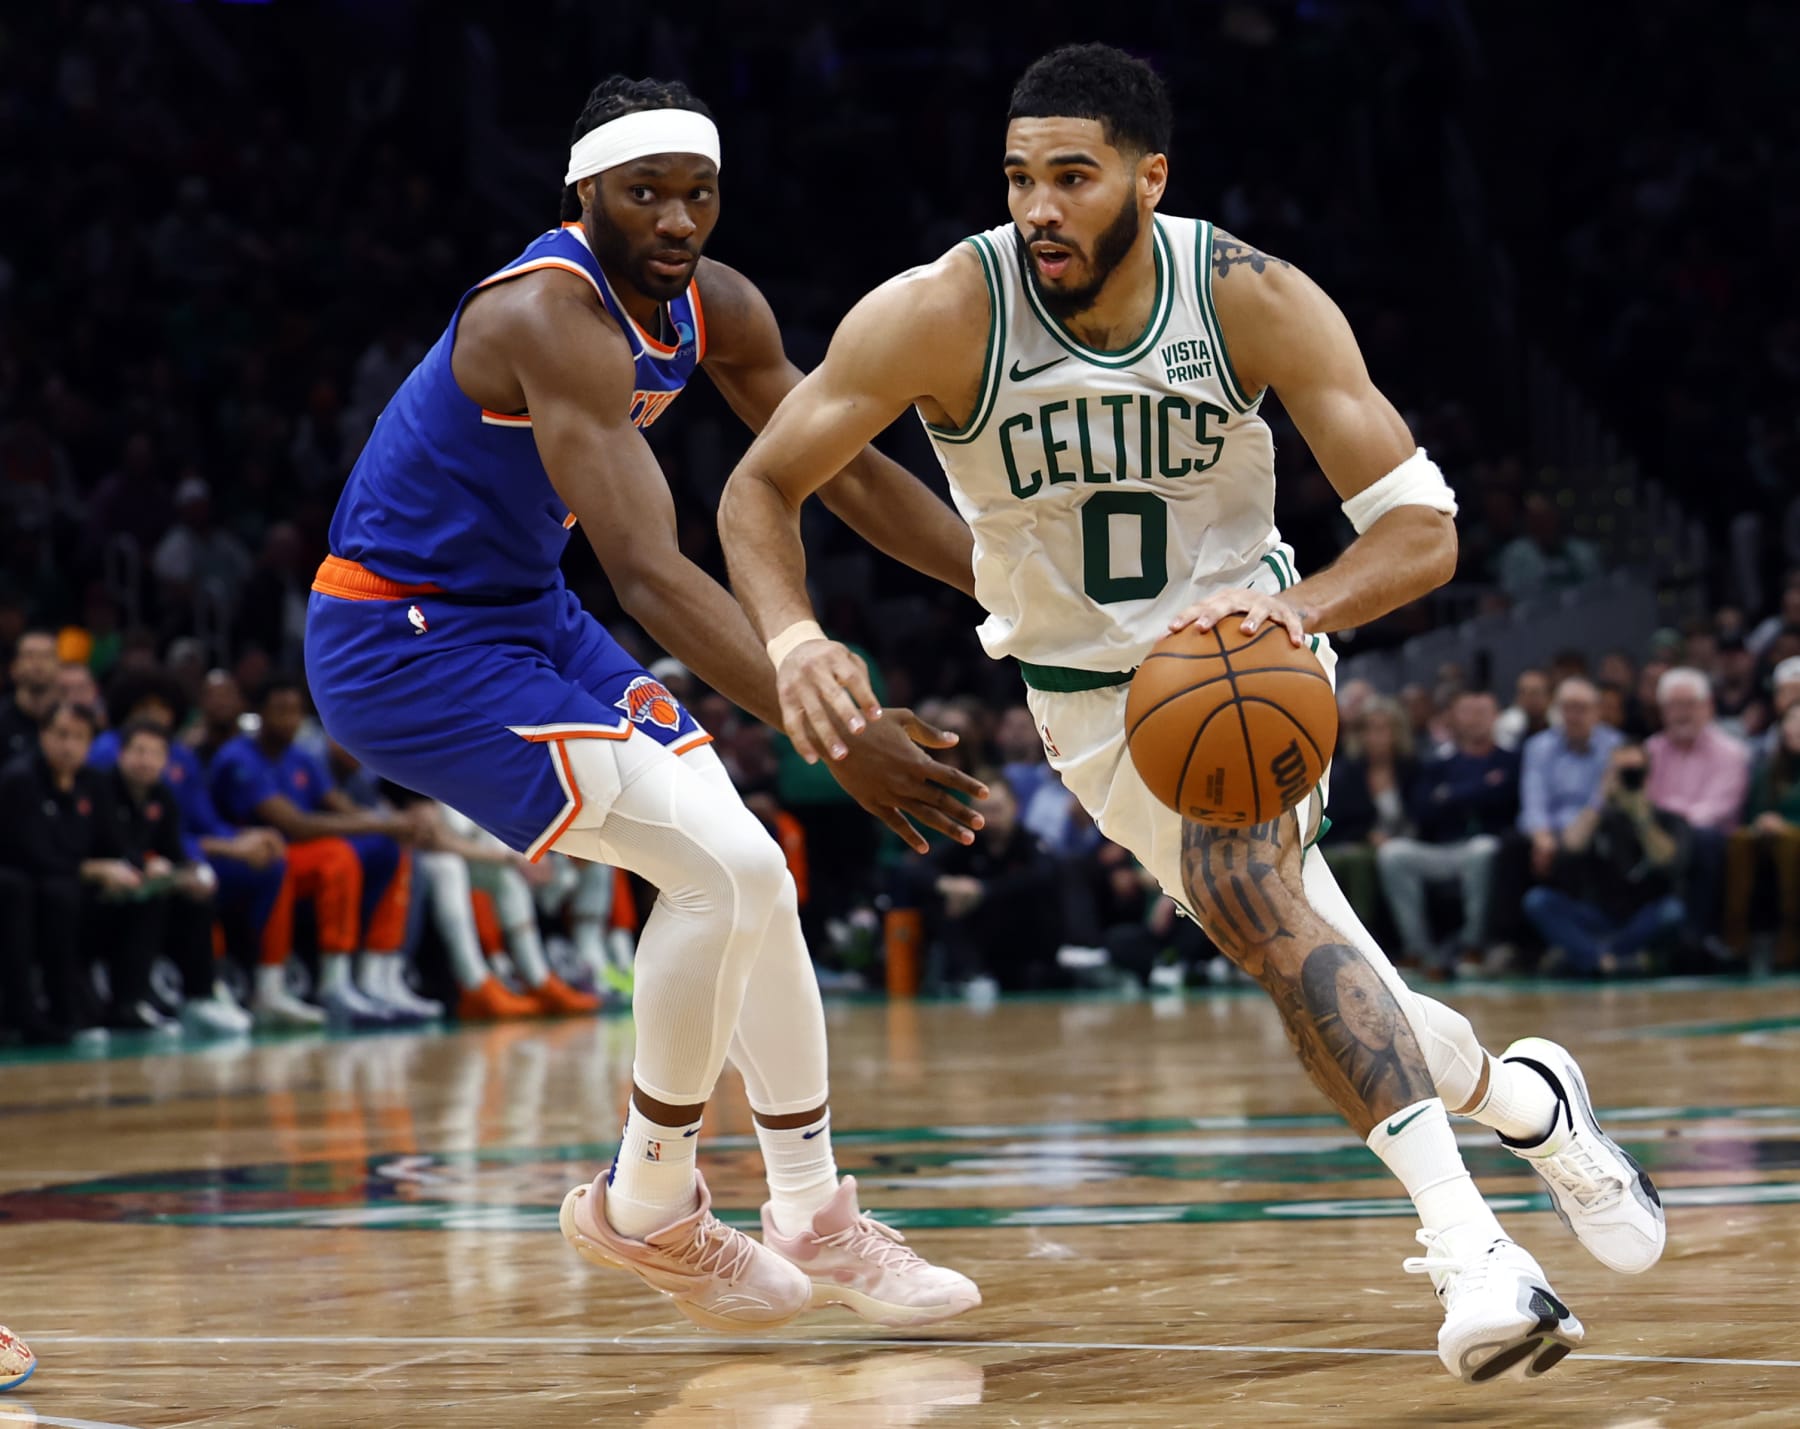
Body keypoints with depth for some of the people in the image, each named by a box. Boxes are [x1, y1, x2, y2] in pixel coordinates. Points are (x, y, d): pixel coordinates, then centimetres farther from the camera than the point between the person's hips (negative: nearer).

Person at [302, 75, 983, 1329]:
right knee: (723, 868, -17)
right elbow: (650, 575, -38)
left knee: (751, 878, 7)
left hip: (527, 616, 9)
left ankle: (816, 1219, 19)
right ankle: (647, 1211, -1)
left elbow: (849, 472, 10)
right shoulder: (553, 319, -29)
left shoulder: (715, 308, -1)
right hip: (403, 647, -9)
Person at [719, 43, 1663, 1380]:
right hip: (1092, 691, 2)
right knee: (1305, 959, -8)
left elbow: (1423, 528, -20)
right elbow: (761, 487, -15)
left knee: (1238, 877, -30)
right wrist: (794, 640, -36)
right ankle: (1528, 1102, 20)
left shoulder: (1253, 301, -21)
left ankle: (1468, 1239, -30)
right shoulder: (941, 314, -22)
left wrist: (1296, 607, -41)